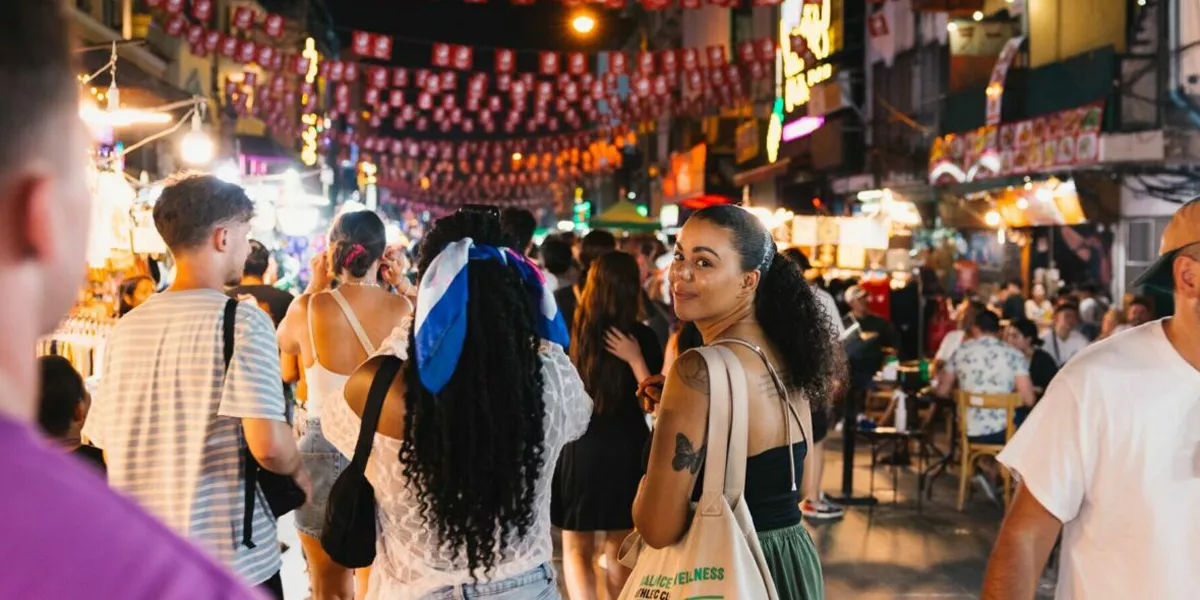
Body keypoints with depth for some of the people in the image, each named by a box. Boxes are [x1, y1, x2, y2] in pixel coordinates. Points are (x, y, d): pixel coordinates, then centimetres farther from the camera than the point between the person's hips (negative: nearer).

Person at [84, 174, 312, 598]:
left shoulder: (126, 328, 2)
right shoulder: (243, 320, -14)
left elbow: (108, 448, 8)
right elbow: (267, 444, -21)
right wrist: (299, 472, -1)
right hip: (233, 562, -5)